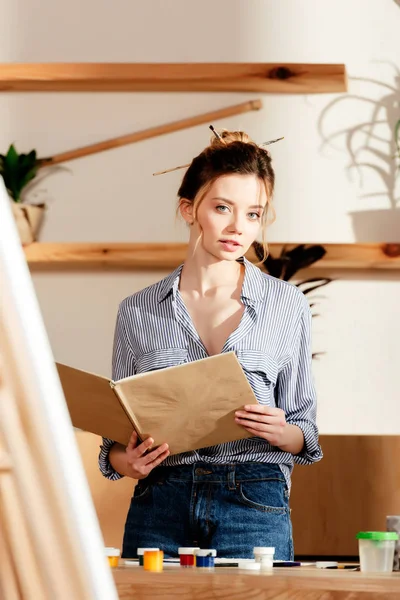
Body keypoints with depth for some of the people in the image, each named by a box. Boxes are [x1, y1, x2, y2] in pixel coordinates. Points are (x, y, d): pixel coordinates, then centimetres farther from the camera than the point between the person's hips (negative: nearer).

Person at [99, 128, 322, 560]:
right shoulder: (137, 311, 8)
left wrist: (281, 432, -12)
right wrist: (125, 460, -9)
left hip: (255, 509, -1)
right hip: (160, 506, 1)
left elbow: (305, 432, 10)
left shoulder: (287, 305, 6)